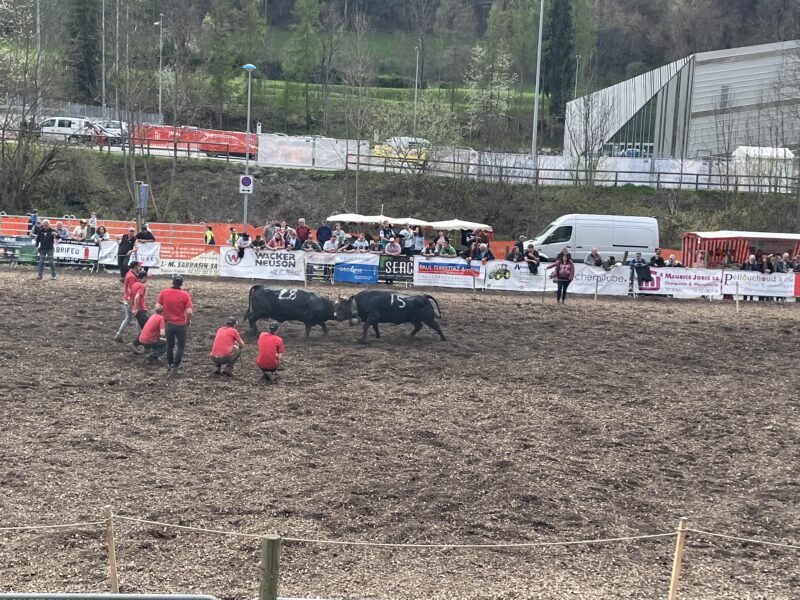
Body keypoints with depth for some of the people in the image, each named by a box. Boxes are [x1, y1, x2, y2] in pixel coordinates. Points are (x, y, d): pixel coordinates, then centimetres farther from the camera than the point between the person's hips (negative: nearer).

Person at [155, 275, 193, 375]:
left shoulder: (163, 292, -6)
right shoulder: (185, 295, -13)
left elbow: (157, 307, -6)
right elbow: (189, 311, -18)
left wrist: (165, 315, 11)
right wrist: (188, 320, 2)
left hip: (168, 324, 3)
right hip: (181, 325, -3)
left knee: (169, 346, 21)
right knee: (181, 347, 11)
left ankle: (170, 364, 34)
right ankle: (174, 366, 0)